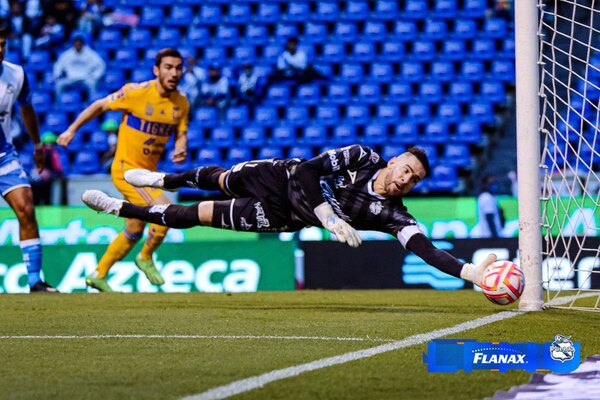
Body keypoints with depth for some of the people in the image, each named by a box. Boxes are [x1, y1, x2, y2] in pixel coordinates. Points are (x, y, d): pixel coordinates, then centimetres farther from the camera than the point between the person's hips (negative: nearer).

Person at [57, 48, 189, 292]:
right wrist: (72, 130, -3)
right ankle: (146, 258, 0)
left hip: (149, 171, 7)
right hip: (126, 167, -7)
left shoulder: (181, 103, 0)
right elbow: (99, 106, -5)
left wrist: (181, 150, -17)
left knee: (134, 231, 18)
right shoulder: (136, 92, -16)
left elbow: (180, 136, 7)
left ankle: (99, 275, 34)